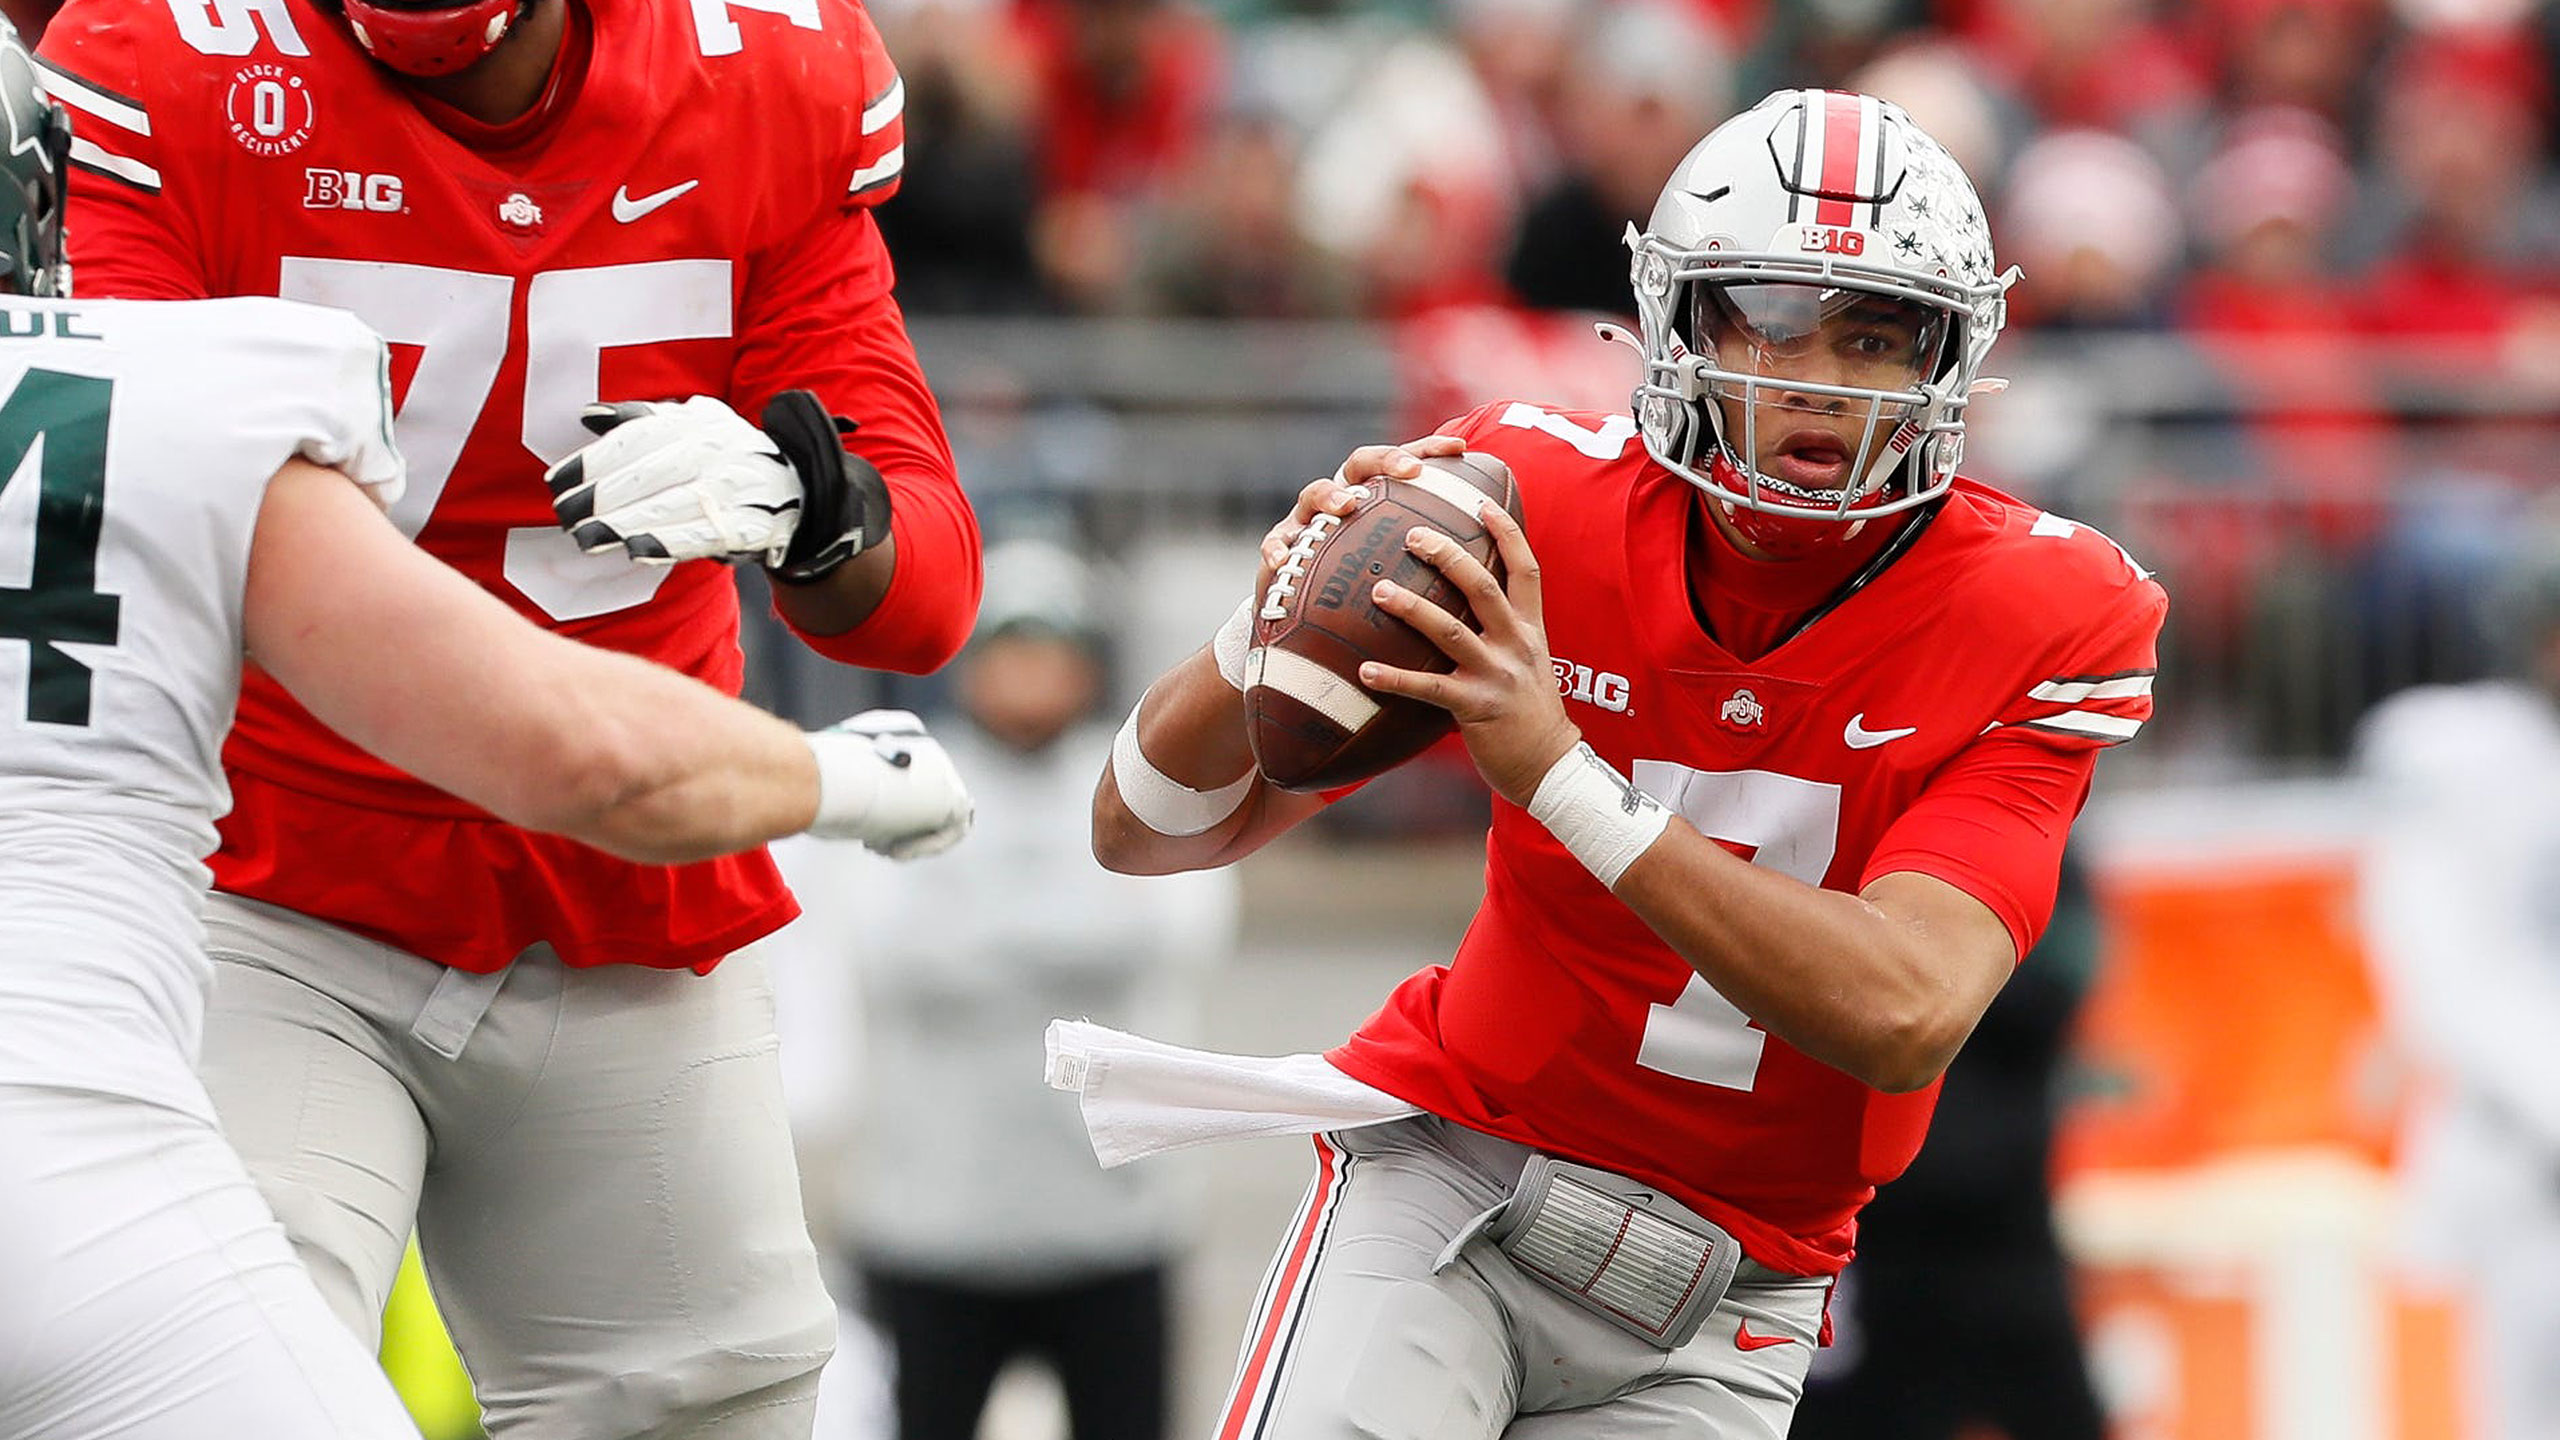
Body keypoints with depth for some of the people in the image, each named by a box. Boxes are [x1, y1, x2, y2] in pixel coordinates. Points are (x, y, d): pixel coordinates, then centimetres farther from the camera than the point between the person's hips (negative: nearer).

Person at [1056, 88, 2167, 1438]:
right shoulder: (1540, 507, -11)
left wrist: (1562, 774, -36)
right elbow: (1141, 833, -5)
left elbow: (1905, 1017, -28)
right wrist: (1264, 642, -29)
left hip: (1714, 1308, 1)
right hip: (1453, 1163, -1)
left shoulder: (2040, 624, -14)